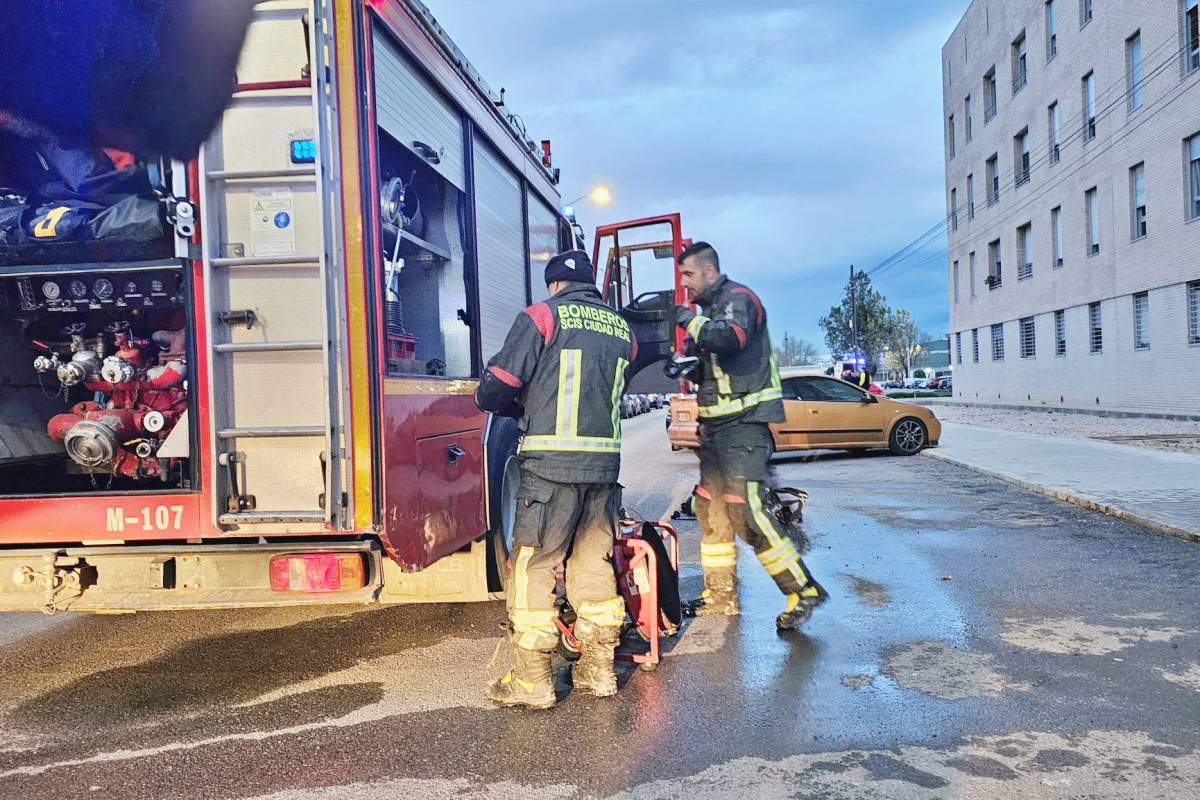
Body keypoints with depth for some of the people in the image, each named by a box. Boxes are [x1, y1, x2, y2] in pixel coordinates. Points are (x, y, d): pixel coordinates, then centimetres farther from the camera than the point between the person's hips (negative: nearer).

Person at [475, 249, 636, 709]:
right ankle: (599, 670, 22)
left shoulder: (542, 316, -1)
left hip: (552, 462, -5)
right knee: (595, 563, 14)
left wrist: (519, 408, 19)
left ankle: (531, 681, 6)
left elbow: (493, 392, -4)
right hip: (605, 462, 6)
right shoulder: (622, 329, 15)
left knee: (533, 566, 2)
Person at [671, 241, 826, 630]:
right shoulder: (708, 308, 19)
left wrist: (691, 321, -19)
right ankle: (721, 596, 22)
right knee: (710, 510, 12)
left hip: (744, 423, -10)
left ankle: (803, 590, -6)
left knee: (746, 511, -15)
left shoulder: (737, 298, -11)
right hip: (716, 424, 10)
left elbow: (731, 338, -33)